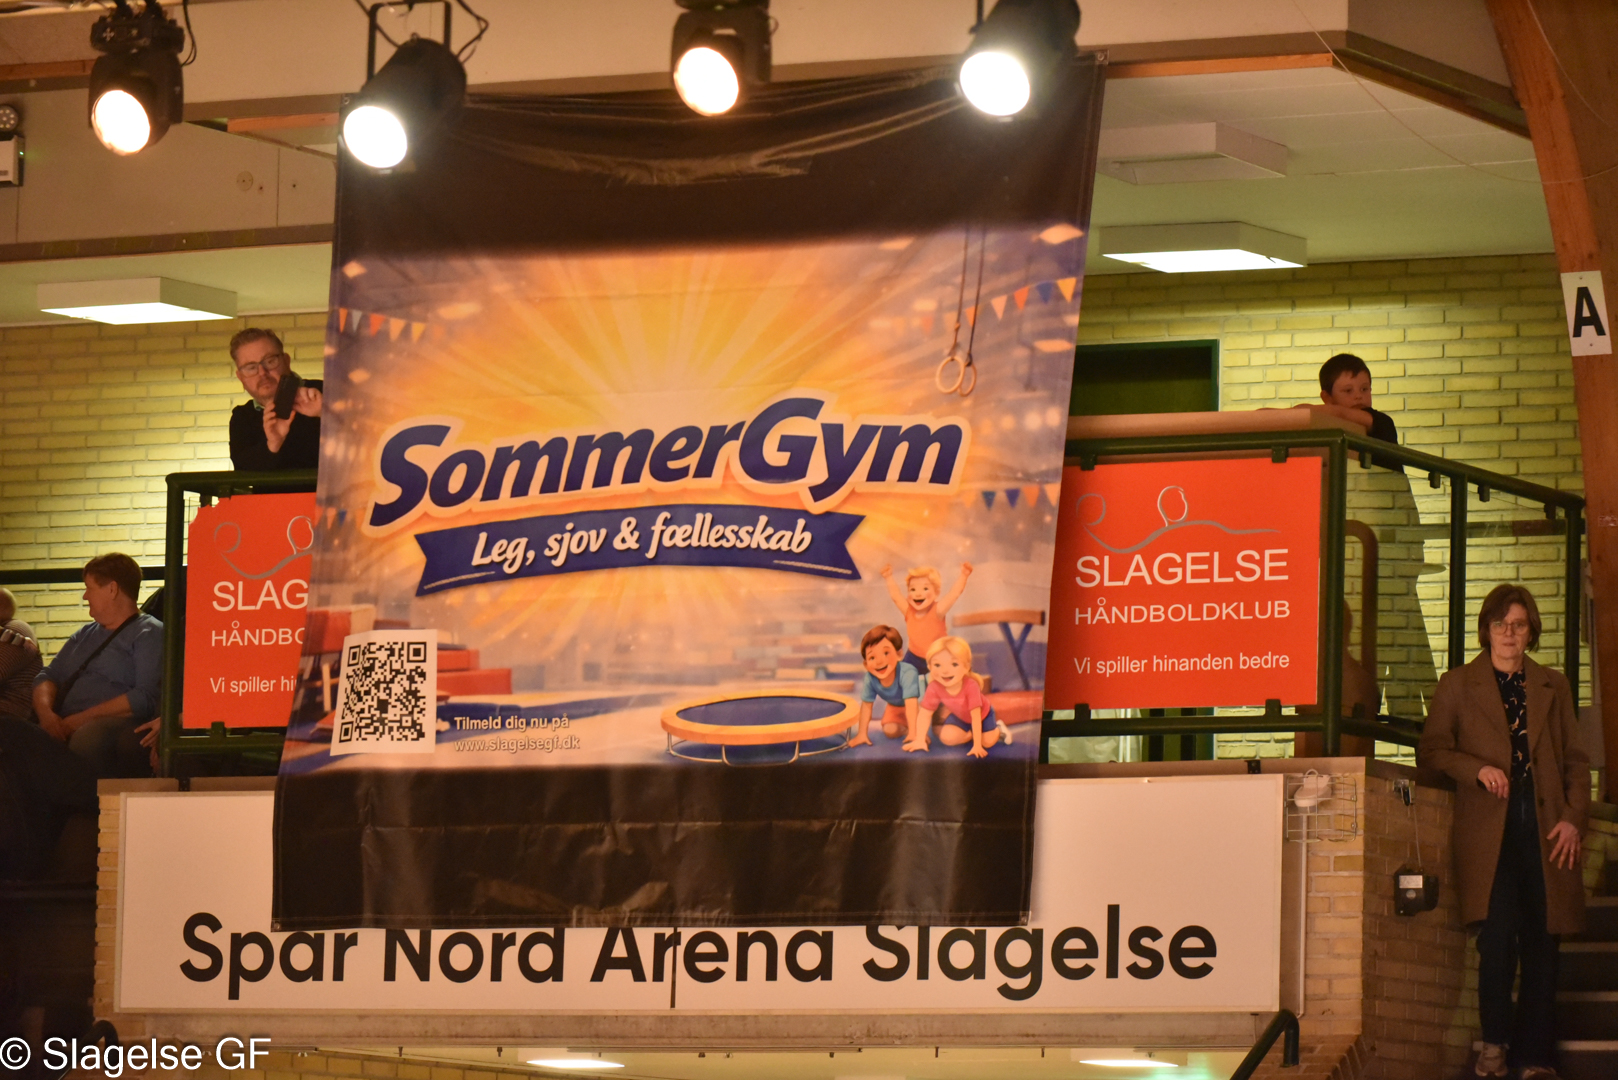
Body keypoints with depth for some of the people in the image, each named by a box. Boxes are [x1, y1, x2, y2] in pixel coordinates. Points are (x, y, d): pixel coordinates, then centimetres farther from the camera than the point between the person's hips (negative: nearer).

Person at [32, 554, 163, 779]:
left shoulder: (149, 634, 4)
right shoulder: (84, 635, 30)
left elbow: (145, 698, -10)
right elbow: (48, 676, 23)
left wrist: (78, 721, -13)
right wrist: (45, 712, -2)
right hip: (65, 728, 6)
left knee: (89, 738, -42)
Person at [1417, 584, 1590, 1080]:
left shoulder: (1552, 687, 17)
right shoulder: (1458, 685, 11)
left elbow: (1575, 760, 15)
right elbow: (1430, 750, 7)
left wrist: (1574, 819, 1)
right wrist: (1478, 769, -10)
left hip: (1545, 829, 2)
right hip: (1490, 829, -2)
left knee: (1541, 943, 0)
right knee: (1498, 935, -16)